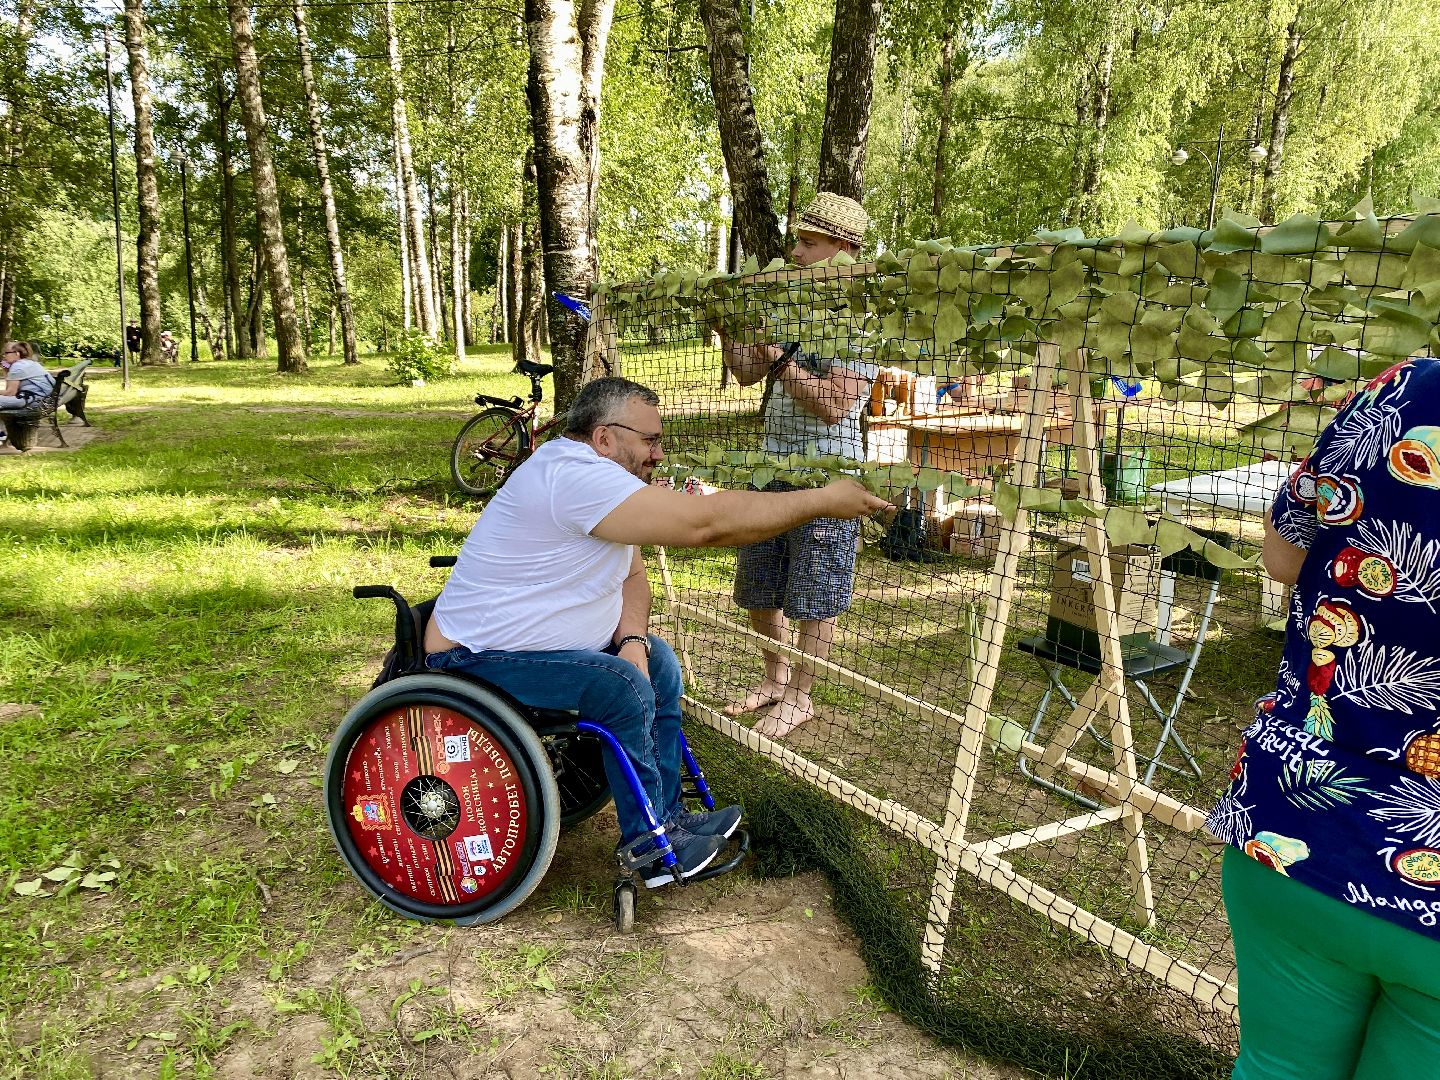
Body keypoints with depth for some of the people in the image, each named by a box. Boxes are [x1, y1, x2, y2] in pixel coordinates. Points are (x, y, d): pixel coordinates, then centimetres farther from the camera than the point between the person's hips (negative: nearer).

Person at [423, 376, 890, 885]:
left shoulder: (592, 476, 7)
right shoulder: (577, 476, -28)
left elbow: (631, 574, 12)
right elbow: (706, 522, -33)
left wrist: (632, 638, -9)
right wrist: (823, 500, -26)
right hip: (479, 660, -10)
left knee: (659, 663, 4)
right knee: (624, 689, -23)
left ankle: (667, 816, 12)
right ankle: (649, 849, -5)